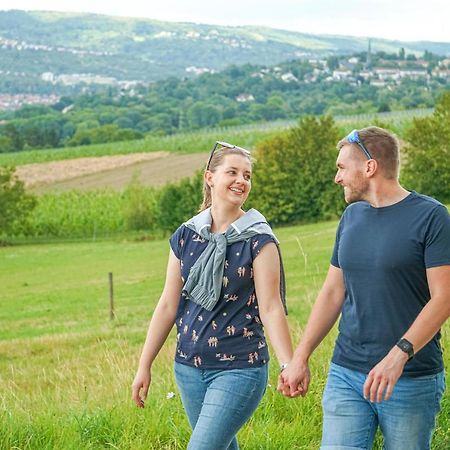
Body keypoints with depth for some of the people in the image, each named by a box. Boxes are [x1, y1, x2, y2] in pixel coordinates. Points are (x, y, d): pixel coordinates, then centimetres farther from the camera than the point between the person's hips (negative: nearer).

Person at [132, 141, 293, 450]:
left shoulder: (258, 240, -7)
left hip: (240, 368, -5)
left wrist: (289, 365, -23)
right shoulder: (186, 236, 4)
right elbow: (168, 305, 8)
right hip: (189, 366, 5)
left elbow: (270, 308, -11)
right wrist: (145, 366, 8)